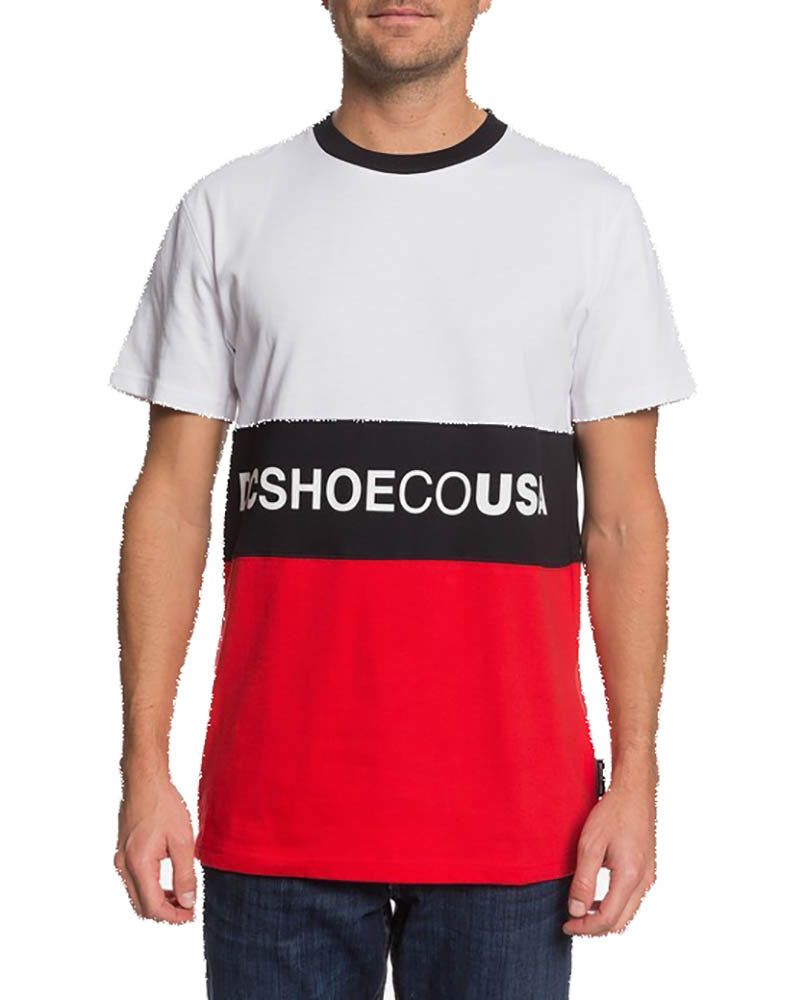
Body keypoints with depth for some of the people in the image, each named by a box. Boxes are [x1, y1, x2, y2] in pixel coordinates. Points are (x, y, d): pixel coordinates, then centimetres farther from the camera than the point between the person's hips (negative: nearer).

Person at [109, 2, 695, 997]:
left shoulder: (589, 211, 5)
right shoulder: (227, 210, 7)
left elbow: (624, 519, 4)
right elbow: (171, 502, 5)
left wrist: (635, 777, -3)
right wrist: (145, 771, -1)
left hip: (511, 813, 0)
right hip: (274, 810, 1)